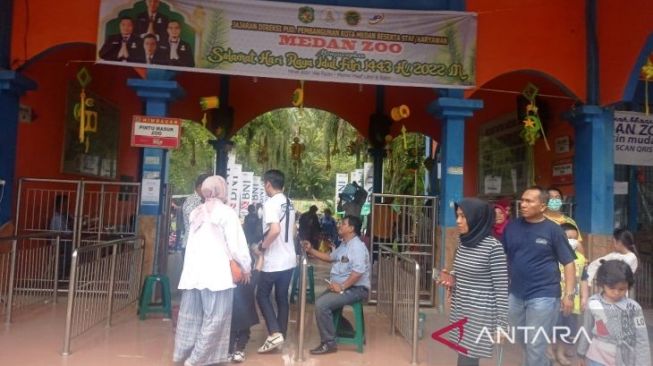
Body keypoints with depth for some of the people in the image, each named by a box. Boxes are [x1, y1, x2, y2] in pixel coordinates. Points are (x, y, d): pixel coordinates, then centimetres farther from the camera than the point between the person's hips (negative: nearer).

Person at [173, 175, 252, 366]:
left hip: (193, 271, 7)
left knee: (191, 316, 14)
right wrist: (246, 266, 3)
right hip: (216, 272, -7)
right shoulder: (226, 212, -6)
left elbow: (195, 241, 18)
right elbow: (236, 244, -7)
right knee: (214, 318, 0)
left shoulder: (196, 212, 14)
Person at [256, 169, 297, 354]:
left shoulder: (270, 203, -17)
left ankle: (274, 334, -2)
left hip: (273, 261, -8)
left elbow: (275, 230, -30)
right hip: (289, 259, 8)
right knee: (282, 298, 14)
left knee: (262, 295, 7)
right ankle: (281, 335, 22)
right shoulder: (289, 204, 10)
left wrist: (263, 245, -15)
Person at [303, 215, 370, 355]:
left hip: (355, 289, -11)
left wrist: (342, 287, -27)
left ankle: (329, 343, -11)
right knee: (320, 301, 22)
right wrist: (311, 250, 14)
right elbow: (330, 257, 24)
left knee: (321, 304, -23)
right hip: (340, 286, 11)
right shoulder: (344, 245, 14)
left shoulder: (357, 246, -19)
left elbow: (358, 272, -30)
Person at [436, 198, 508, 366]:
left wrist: (501, 324, -12)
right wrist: (451, 282, 0)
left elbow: (501, 288, -14)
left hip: (480, 315, -6)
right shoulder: (462, 241, 4)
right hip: (460, 311, 7)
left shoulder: (493, 246, -16)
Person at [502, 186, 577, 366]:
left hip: (543, 296, -4)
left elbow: (568, 263, -3)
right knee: (524, 342, 21)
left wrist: (569, 294, -10)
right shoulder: (511, 227, 2)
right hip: (515, 295, 5)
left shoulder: (553, 230, -7)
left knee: (535, 346, 3)